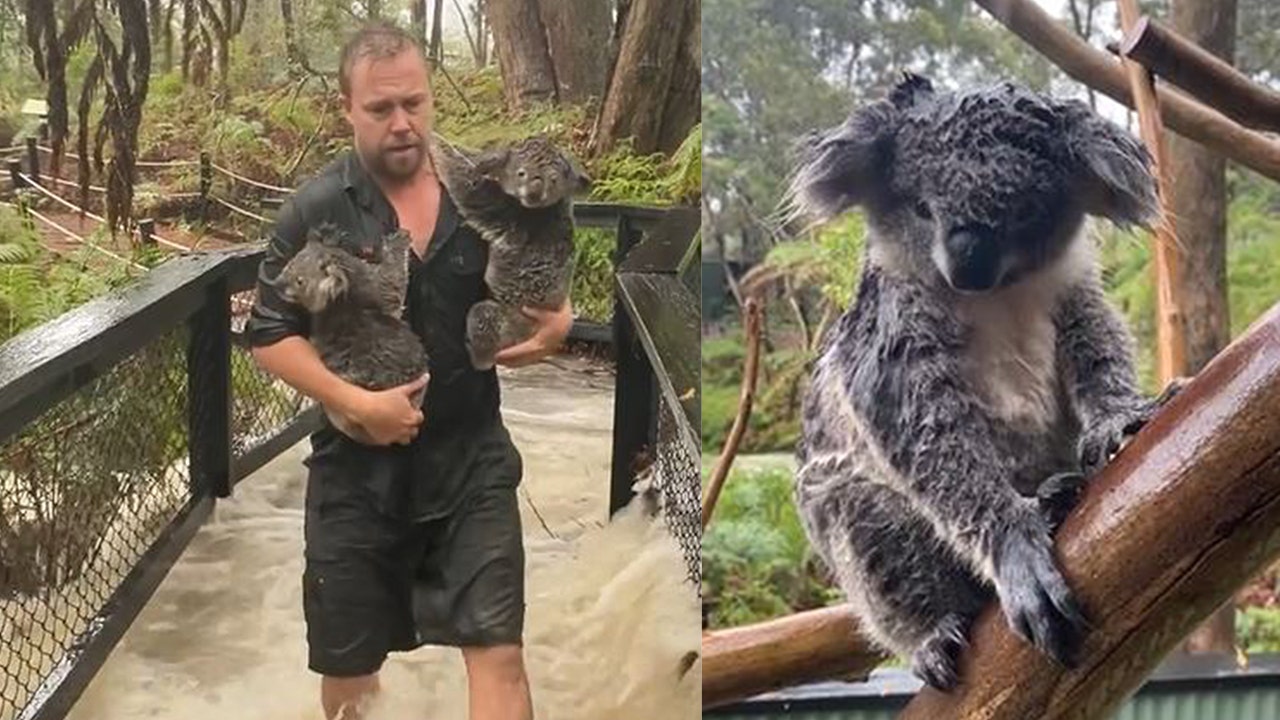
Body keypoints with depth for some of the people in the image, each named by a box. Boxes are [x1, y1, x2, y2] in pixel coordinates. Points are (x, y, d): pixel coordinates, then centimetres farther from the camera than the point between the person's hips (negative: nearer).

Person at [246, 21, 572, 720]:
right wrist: (356, 403, -19)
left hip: (472, 460, 1)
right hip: (356, 467, 0)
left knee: (498, 651, -4)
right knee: (348, 660, 17)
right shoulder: (318, 209, -8)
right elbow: (270, 334, -7)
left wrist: (557, 323, -11)